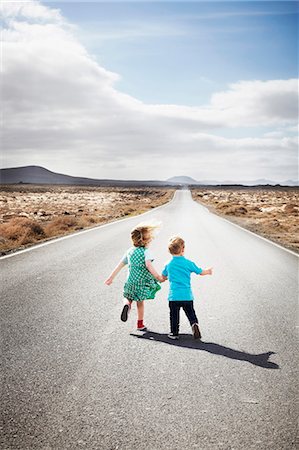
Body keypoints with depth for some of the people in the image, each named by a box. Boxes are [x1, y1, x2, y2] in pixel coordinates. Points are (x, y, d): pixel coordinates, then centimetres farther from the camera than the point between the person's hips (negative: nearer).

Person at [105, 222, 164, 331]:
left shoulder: (129, 251, 7)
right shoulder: (146, 251, -11)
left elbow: (120, 265, 10)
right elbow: (148, 265, -25)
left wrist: (111, 278, 16)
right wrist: (158, 277, -18)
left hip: (131, 281, 3)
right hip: (143, 281, -3)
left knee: (128, 298, 21)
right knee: (140, 302, 13)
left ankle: (127, 305, -14)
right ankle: (140, 324, 24)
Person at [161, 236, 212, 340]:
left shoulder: (168, 264, 2)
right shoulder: (188, 263, -4)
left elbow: (163, 277, 17)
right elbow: (200, 272, 9)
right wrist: (208, 271, 31)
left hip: (174, 296, 1)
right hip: (187, 296, -1)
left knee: (174, 315, 10)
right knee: (191, 313, 11)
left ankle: (174, 333, 16)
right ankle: (194, 324, -12)